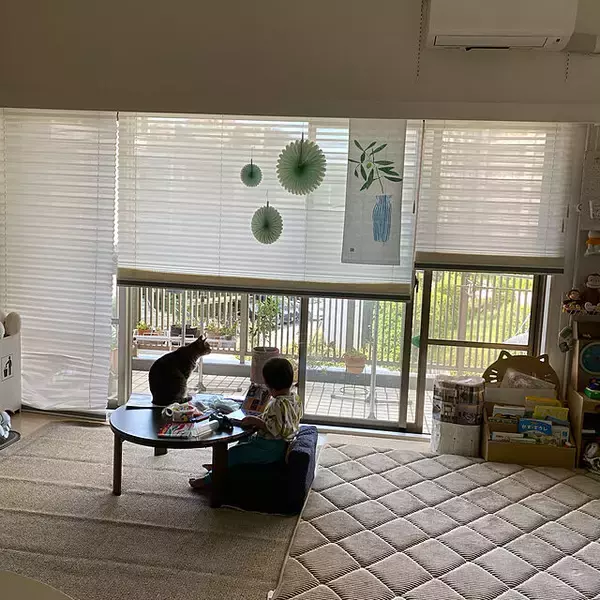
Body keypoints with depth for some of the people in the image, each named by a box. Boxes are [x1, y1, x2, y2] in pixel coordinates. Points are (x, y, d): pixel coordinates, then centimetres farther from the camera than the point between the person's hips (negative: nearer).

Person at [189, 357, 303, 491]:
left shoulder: (279, 404, -30)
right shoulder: (294, 397, 1)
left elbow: (277, 429, -34)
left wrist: (256, 421, -24)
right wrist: (261, 418, 8)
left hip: (270, 448, -10)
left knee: (233, 453, -1)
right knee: (244, 441, 28)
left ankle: (210, 479, 18)